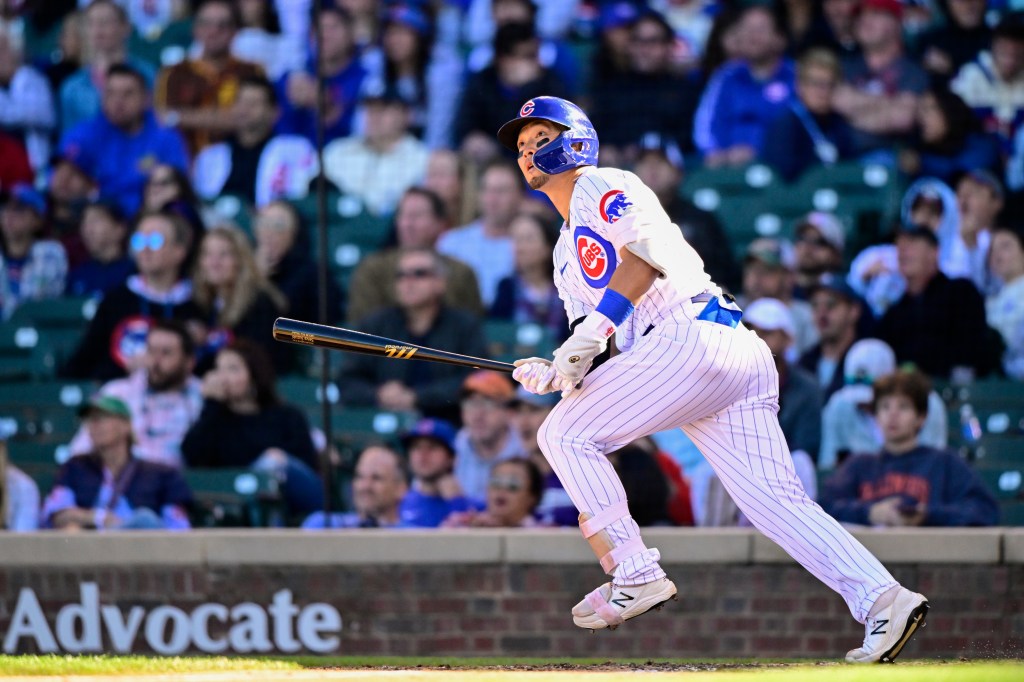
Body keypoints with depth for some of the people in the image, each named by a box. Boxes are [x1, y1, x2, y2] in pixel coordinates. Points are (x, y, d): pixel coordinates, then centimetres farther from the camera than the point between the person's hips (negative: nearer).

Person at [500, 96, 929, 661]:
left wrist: (592, 332, -18)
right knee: (773, 499, -5)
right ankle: (880, 599, -17)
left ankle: (634, 575, -10)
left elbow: (648, 254, -12)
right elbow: (594, 357, 26)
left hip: (694, 336, -9)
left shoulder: (602, 188, 6)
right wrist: (554, 372, 5)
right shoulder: (568, 254, 33)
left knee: (565, 434, -6)